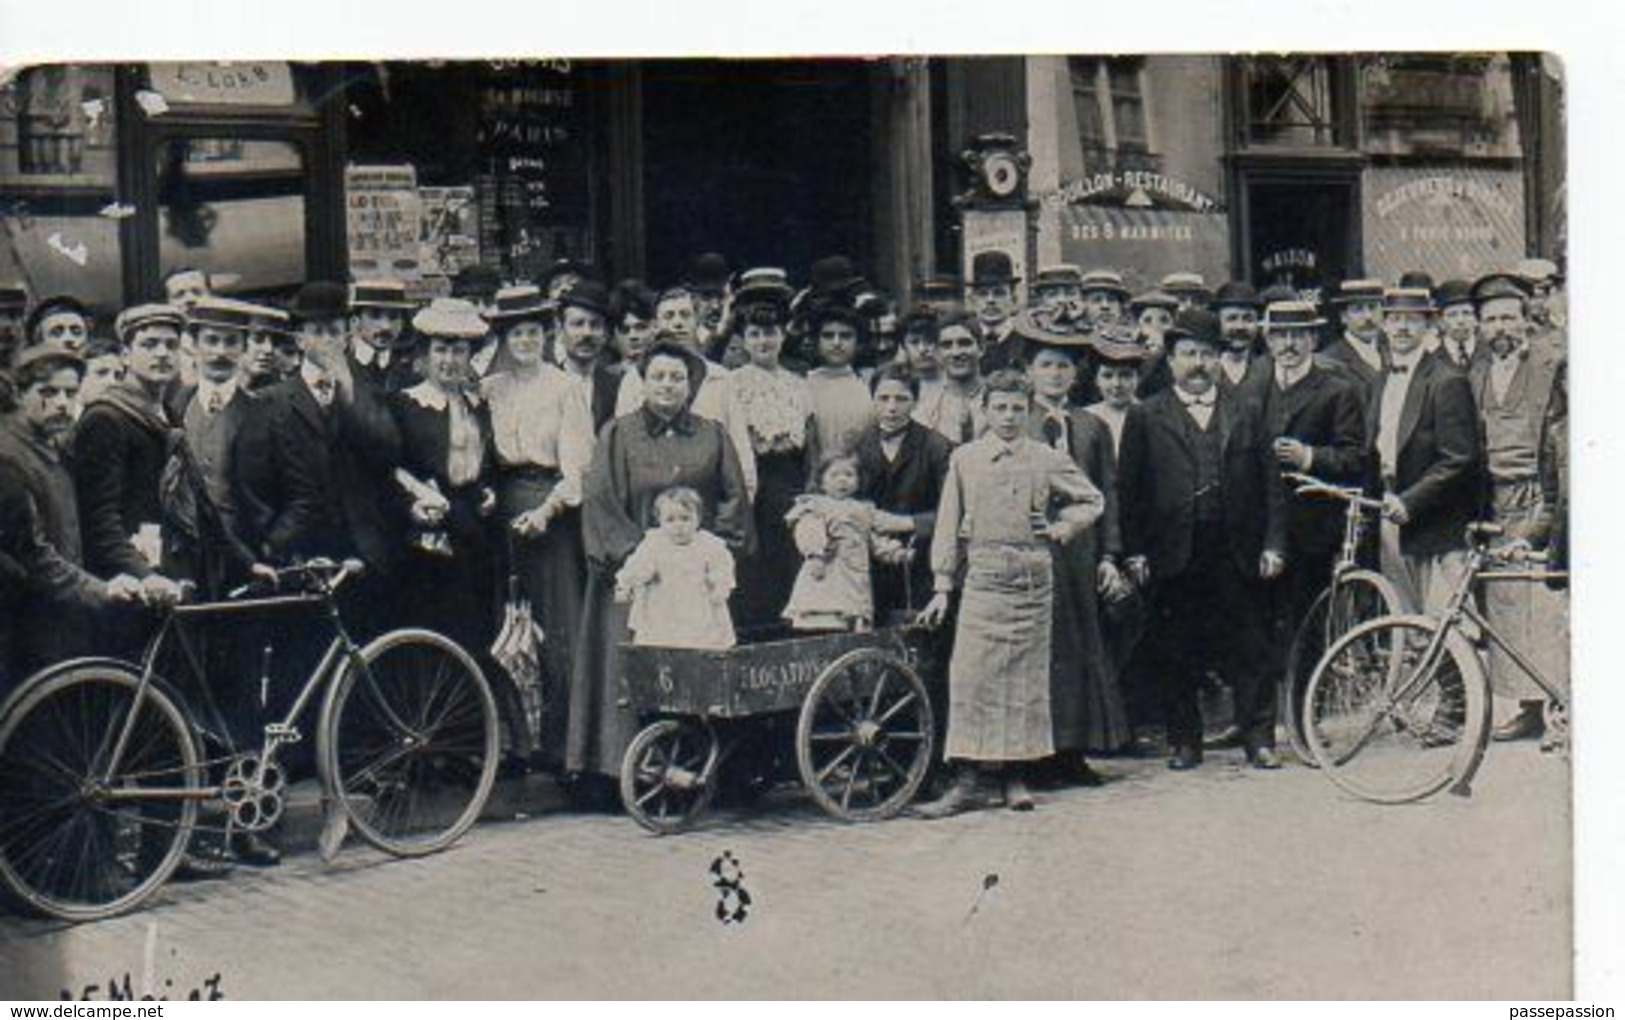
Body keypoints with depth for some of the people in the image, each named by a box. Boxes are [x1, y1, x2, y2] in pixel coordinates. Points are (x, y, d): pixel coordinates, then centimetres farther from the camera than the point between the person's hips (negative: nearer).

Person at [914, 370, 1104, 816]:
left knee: (1026, 677, 5)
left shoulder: (1048, 461, 6)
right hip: (982, 576, -1)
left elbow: (1092, 501, 19)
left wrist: (1064, 528, 2)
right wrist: (942, 586, 4)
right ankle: (969, 779, -6)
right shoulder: (964, 459, 6)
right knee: (970, 675, -8)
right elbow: (949, 526, 8)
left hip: (1032, 580, 1)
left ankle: (1016, 775, 14)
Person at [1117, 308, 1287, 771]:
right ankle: (1184, 741, 15)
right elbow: (1129, 490, 3)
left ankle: (1259, 738, 10)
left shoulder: (1248, 413, 12)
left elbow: (1270, 486, 10)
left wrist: (1273, 545, 2)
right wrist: (1134, 552, -4)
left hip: (1239, 555, 1)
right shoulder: (1145, 417, 6)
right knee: (1177, 657, 5)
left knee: (1250, 651, 3)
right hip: (1174, 558, -1)